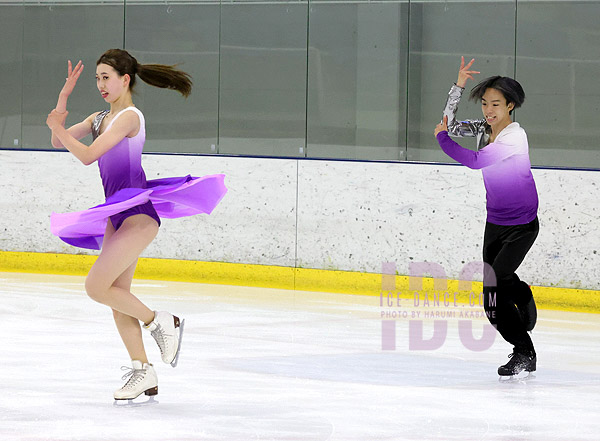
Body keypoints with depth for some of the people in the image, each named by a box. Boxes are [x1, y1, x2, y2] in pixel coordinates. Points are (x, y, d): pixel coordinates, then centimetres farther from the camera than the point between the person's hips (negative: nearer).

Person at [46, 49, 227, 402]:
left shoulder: (129, 117, -11)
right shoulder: (101, 118, 16)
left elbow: (88, 155, -18)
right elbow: (60, 142, 16)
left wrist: (59, 129, -6)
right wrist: (64, 97, 10)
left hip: (138, 213, -9)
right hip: (116, 216, 9)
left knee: (97, 287, -14)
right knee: (117, 295, 6)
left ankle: (161, 323, 2)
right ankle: (143, 373, 10)